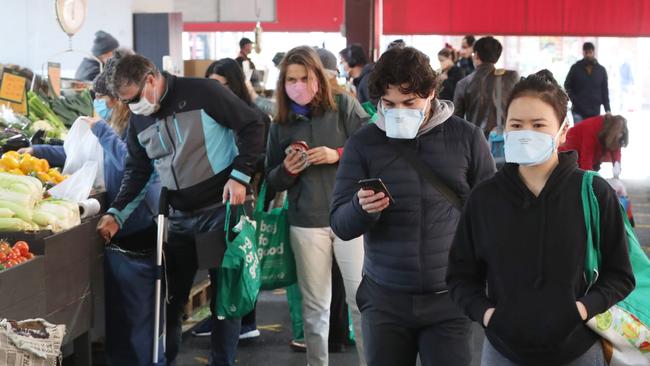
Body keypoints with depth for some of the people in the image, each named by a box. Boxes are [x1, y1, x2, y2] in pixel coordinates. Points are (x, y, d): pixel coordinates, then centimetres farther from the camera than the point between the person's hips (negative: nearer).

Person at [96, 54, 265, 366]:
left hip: (221, 209, -5)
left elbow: (252, 127, -11)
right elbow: (137, 171, 13)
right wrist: (116, 213, 2)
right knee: (170, 296, 8)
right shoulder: (140, 122, 6)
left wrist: (240, 176, -17)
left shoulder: (203, 93, -13)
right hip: (179, 217, 6)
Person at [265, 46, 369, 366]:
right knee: (314, 304, 11)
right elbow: (272, 181, 14)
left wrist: (338, 155, -17)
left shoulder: (344, 106, 0)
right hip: (306, 222, 3)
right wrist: (286, 170, -8)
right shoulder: (280, 124, 9)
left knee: (362, 299, -3)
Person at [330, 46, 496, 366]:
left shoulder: (467, 137, -2)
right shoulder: (363, 143, 0)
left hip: (448, 298, -1)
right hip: (384, 299, 1)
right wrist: (362, 209, -24)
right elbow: (340, 225, -2)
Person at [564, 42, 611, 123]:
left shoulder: (601, 70, 6)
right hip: (578, 112, -2)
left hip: (595, 113, 2)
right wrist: (574, 100, -4)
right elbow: (567, 86, 8)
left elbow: (605, 91, 8)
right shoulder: (575, 68, 1)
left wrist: (607, 109, 1)